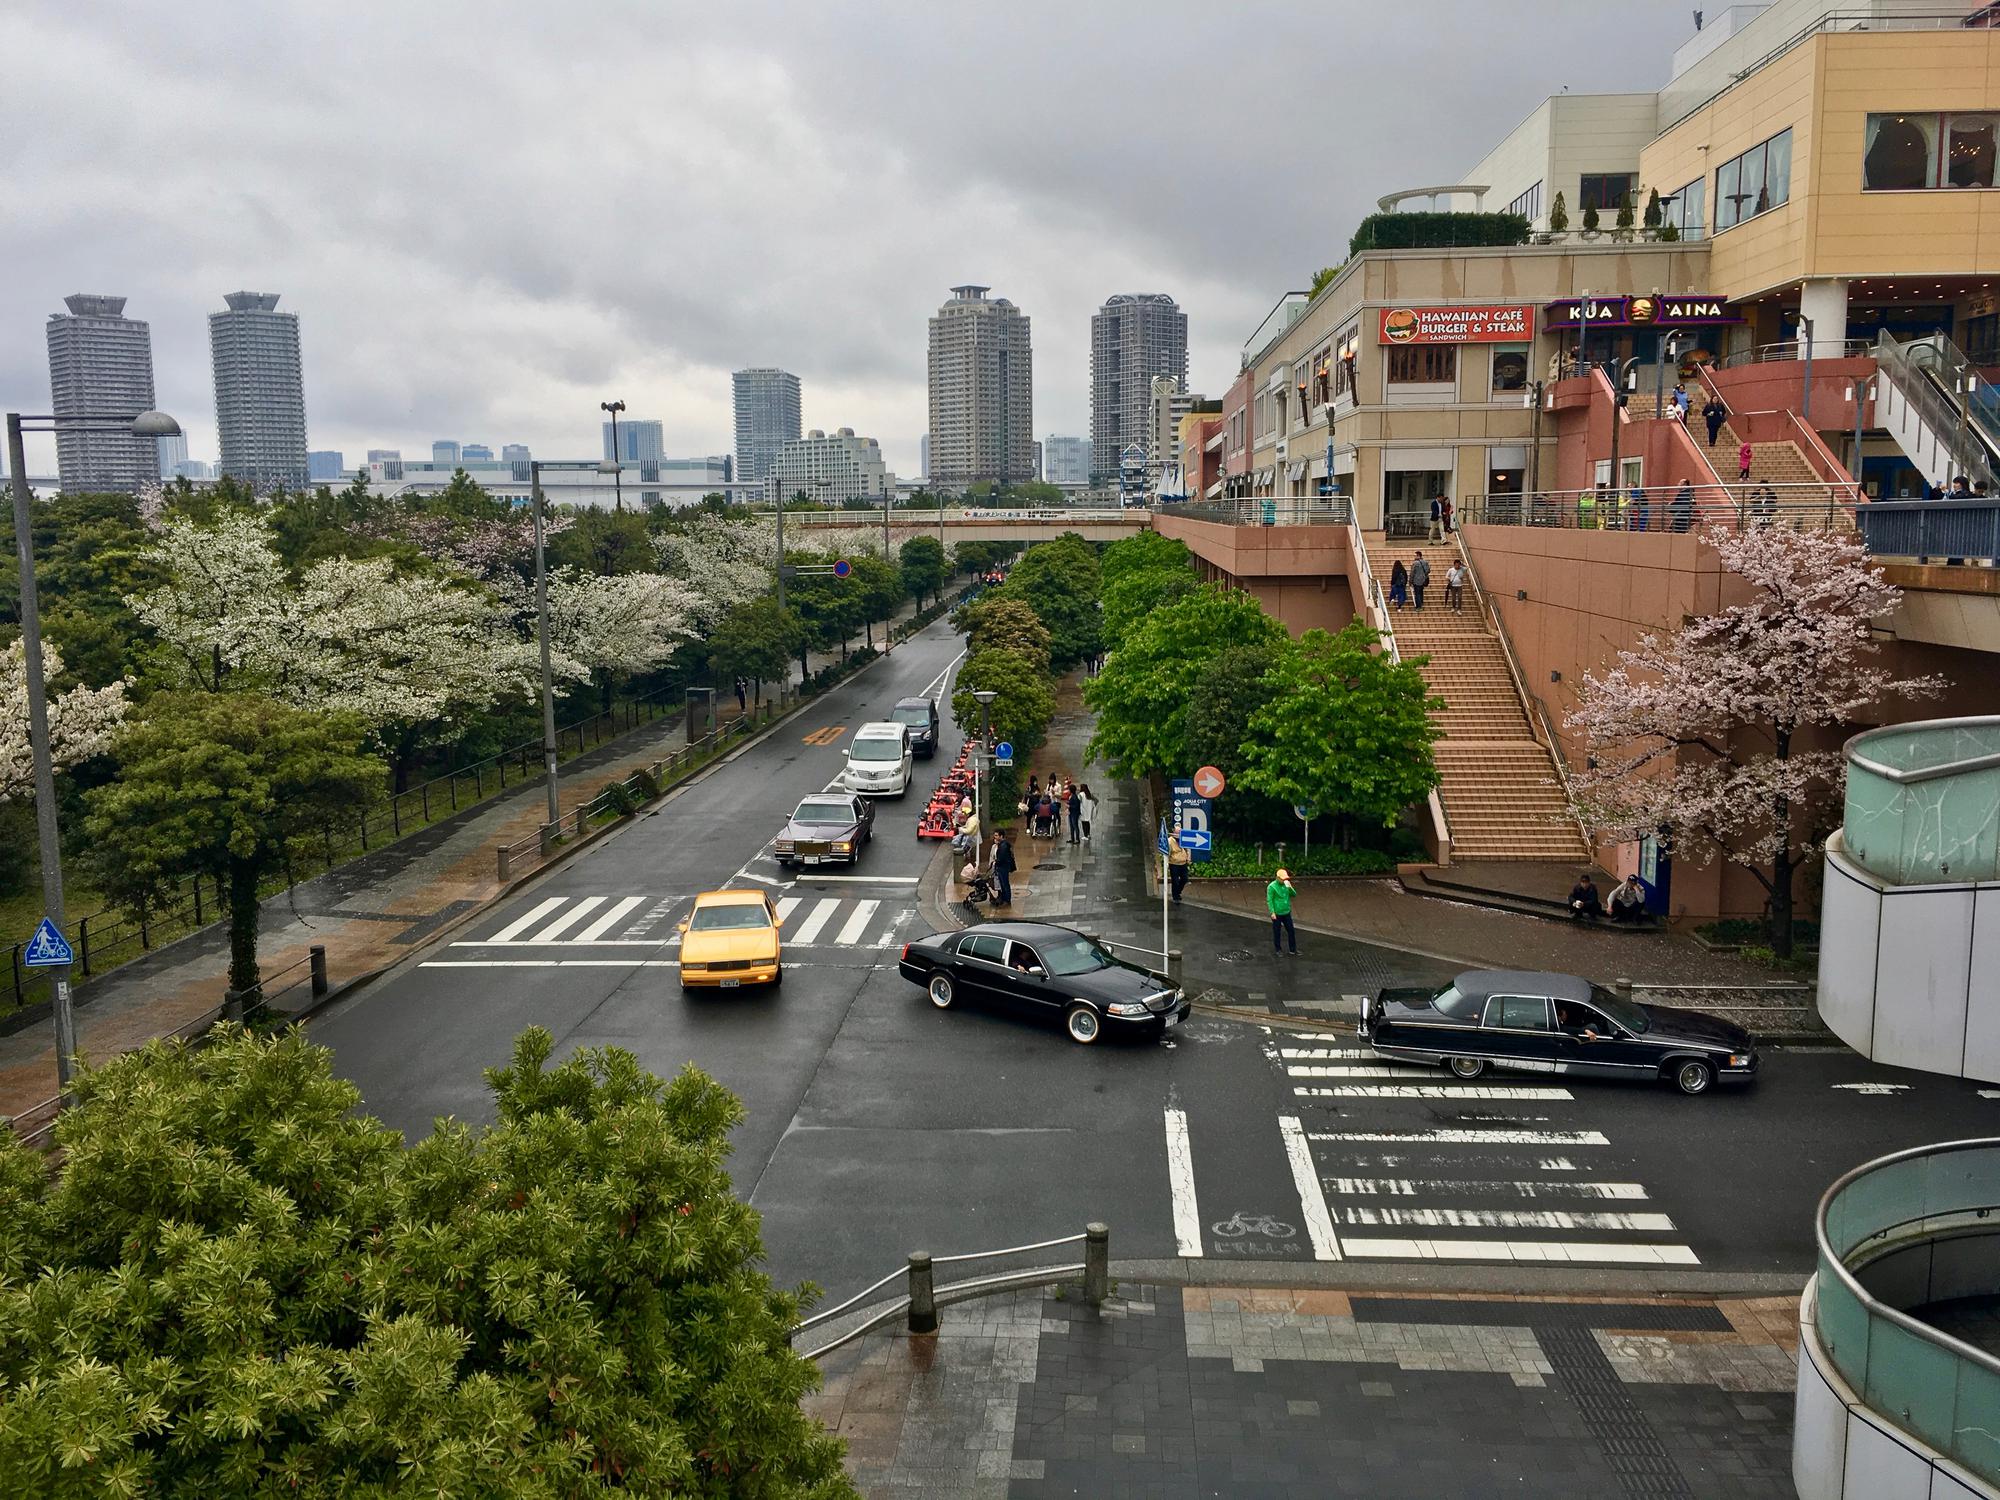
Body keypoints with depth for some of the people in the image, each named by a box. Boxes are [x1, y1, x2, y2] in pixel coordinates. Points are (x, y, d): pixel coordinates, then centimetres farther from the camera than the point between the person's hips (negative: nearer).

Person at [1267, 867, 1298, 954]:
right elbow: (1269, 900, -14)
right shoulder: (1272, 887, -13)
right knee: (1277, 932, 6)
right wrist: (1272, 912, -19)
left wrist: (1290, 887, -15)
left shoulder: (1286, 884, 5)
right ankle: (1278, 949, 19)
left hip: (1286, 913, 6)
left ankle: (1293, 949, 18)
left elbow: (1294, 894, 4)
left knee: (1291, 931, 8)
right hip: (1277, 914, -6)